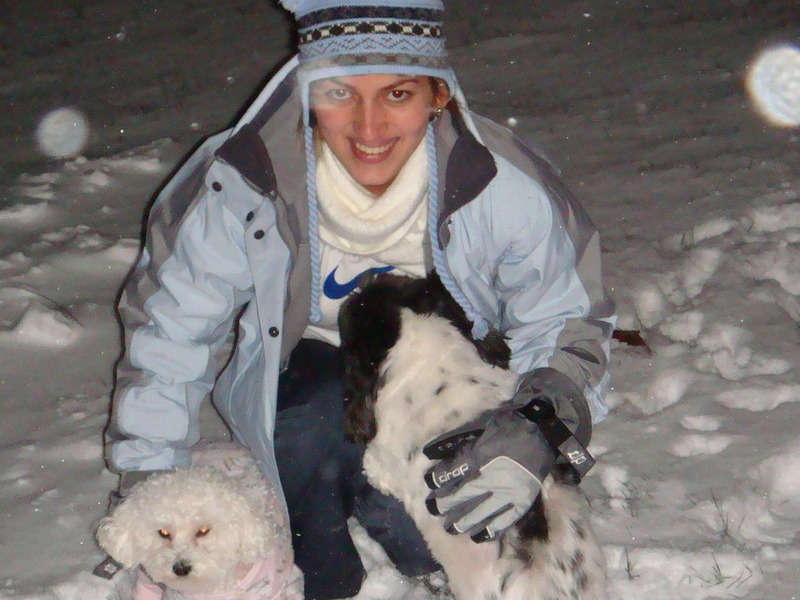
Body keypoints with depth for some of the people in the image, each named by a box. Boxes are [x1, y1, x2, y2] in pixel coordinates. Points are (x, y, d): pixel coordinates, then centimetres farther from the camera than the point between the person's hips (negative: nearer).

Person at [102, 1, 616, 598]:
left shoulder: (507, 188, -25)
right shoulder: (235, 185, -24)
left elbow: (568, 325, -12)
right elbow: (170, 329, -9)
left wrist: (537, 432, -33)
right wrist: (146, 490, -8)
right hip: (304, 372, 0)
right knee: (318, 415, -34)